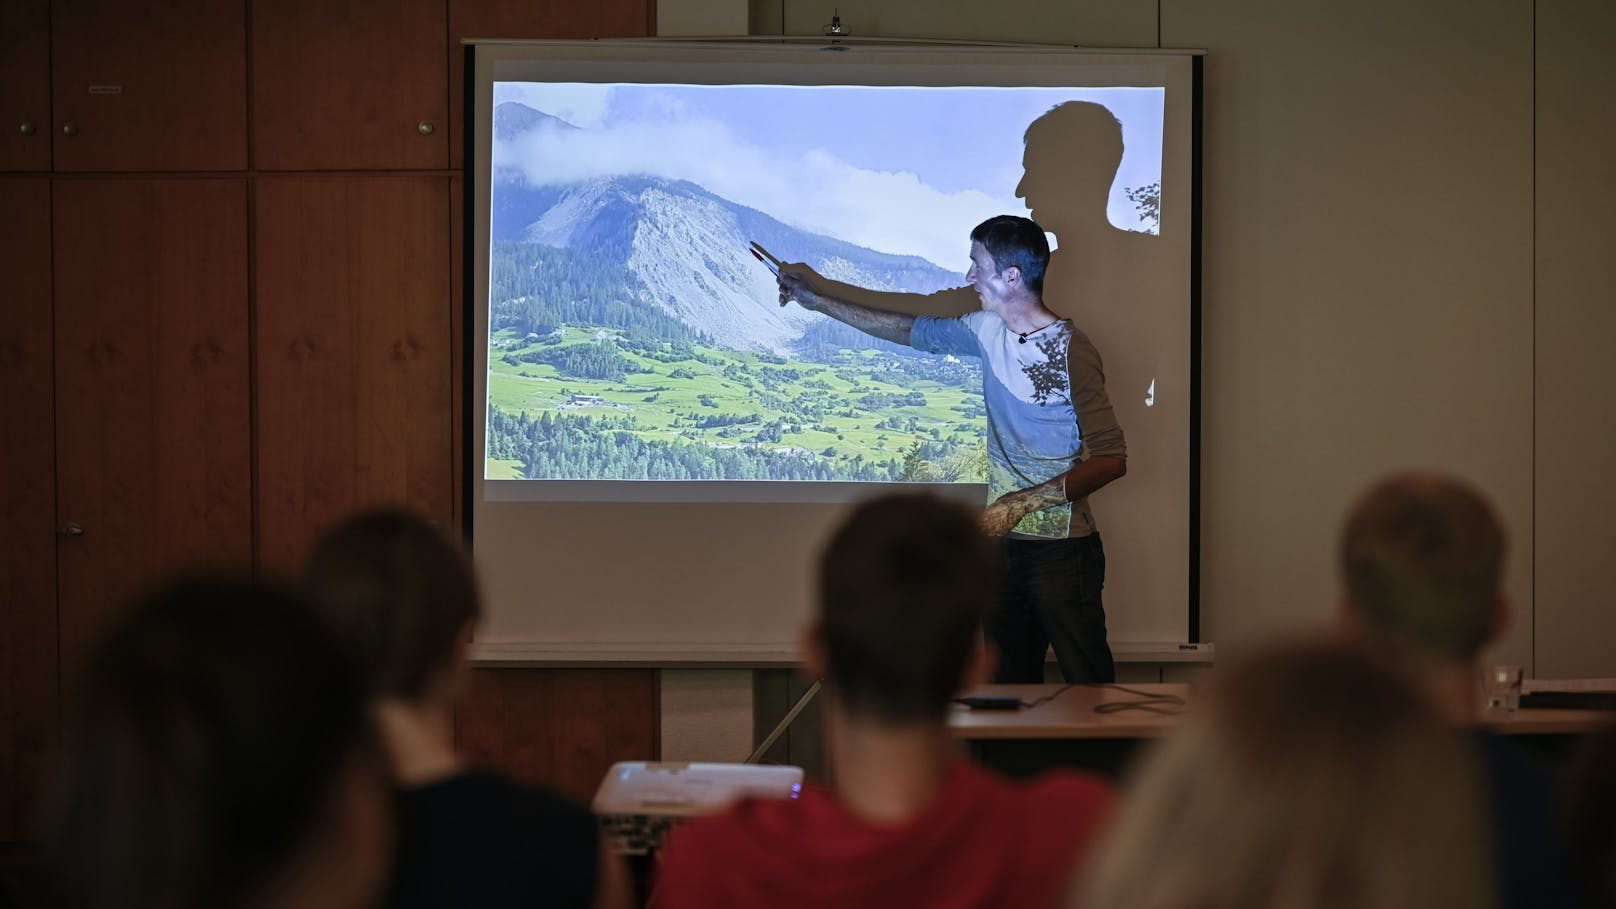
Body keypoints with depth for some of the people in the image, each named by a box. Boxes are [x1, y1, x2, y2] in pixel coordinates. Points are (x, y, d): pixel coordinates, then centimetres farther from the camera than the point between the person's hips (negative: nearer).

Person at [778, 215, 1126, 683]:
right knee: (1008, 687, 11)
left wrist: (1021, 504, -22)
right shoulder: (989, 330, 5)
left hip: (1061, 551, -7)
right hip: (1007, 541, 7)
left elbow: (1111, 458, -19)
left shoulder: (1070, 351, -17)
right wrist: (818, 298, 26)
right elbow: (915, 331, 21)